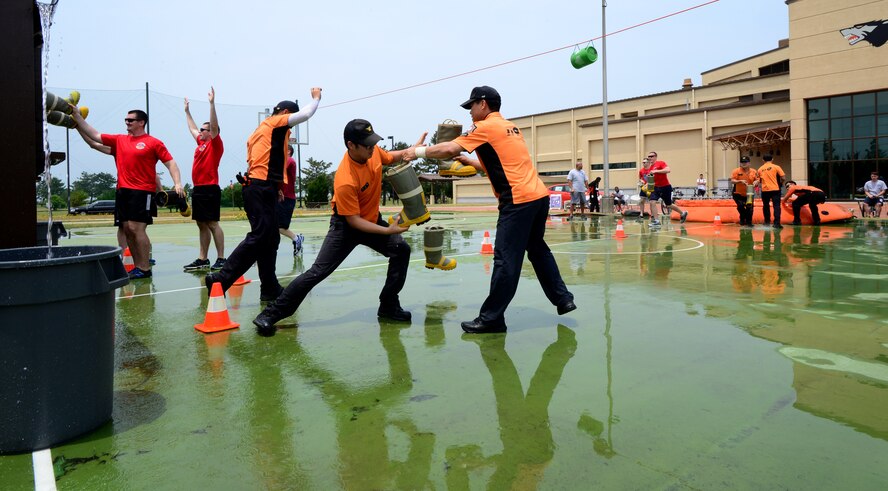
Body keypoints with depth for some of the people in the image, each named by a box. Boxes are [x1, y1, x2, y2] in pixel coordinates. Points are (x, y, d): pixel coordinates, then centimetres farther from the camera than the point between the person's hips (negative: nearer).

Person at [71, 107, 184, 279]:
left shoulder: (154, 142, -1)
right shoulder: (119, 140, 16)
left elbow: (170, 163, -5)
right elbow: (94, 135, 19)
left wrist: (177, 183, -17)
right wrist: (77, 116, 15)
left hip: (142, 192, -6)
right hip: (122, 191, 6)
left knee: (136, 228, -11)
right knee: (127, 229, 5)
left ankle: (145, 269, -5)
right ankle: (137, 266, 12)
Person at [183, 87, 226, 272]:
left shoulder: (215, 144, -4)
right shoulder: (200, 143, 17)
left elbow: (214, 126, -18)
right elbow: (192, 128, 33)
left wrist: (212, 103, -22)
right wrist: (187, 111, 40)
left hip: (210, 189, -8)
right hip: (198, 189, 8)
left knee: (212, 224, -8)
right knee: (201, 224, 8)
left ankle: (221, 259, -4)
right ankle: (202, 259, 12)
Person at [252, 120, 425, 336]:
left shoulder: (373, 151, -14)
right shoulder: (345, 181, -34)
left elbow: (389, 157, 12)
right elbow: (354, 221, -27)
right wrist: (387, 231, -32)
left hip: (372, 219, 7)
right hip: (346, 225, -7)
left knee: (401, 249, -7)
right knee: (318, 272, -11)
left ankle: (388, 307, 6)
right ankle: (271, 314, 1)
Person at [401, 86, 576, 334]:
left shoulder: (486, 127, -4)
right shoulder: (509, 127, 22)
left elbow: (449, 149, -10)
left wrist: (419, 151, 3)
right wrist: (469, 161, 25)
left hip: (519, 201, -9)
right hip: (539, 195, 9)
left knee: (506, 260, -5)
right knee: (538, 250, 22)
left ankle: (491, 319, 1)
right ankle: (563, 299, 28)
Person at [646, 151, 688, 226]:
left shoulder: (661, 163, -10)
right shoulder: (650, 168, 9)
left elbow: (668, 170, -27)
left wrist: (656, 171, -30)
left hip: (666, 187, -5)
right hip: (656, 187, 6)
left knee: (668, 205, 8)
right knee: (652, 202, -16)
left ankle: (683, 213, 33)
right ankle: (655, 220, -10)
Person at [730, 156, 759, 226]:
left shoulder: (753, 172, -1)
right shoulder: (736, 171, -9)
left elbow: (757, 180, 5)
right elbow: (732, 181, -14)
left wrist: (755, 182, -18)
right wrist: (740, 181, -28)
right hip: (738, 194, -2)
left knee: (749, 208, 1)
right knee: (740, 206, -14)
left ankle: (749, 222, 20)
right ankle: (742, 219, 14)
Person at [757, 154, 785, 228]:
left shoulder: (760, 169, 7)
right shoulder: (776, 167, -1)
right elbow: (783, 177, -4)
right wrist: (780, 183, 14)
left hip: (765, 190, 2)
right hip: (775, 189, -2)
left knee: (766, 206, 17)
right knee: (776, 206, -3)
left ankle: (767, 222, 23)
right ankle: (777, 223, -14)